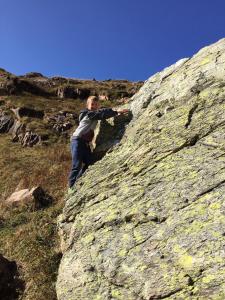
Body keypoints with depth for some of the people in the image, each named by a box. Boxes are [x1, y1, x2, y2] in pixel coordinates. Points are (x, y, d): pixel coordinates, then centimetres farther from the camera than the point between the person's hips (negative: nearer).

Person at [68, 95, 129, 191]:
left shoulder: (95, 114, 17)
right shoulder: (88, 113, -11)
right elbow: (102, 114, -20)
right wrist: (117, 111, -22)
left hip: (85, 143, 9)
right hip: (77, 140, -9)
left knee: (89, 163, 5)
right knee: (77, 165, -9)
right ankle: (72, 187, 3)